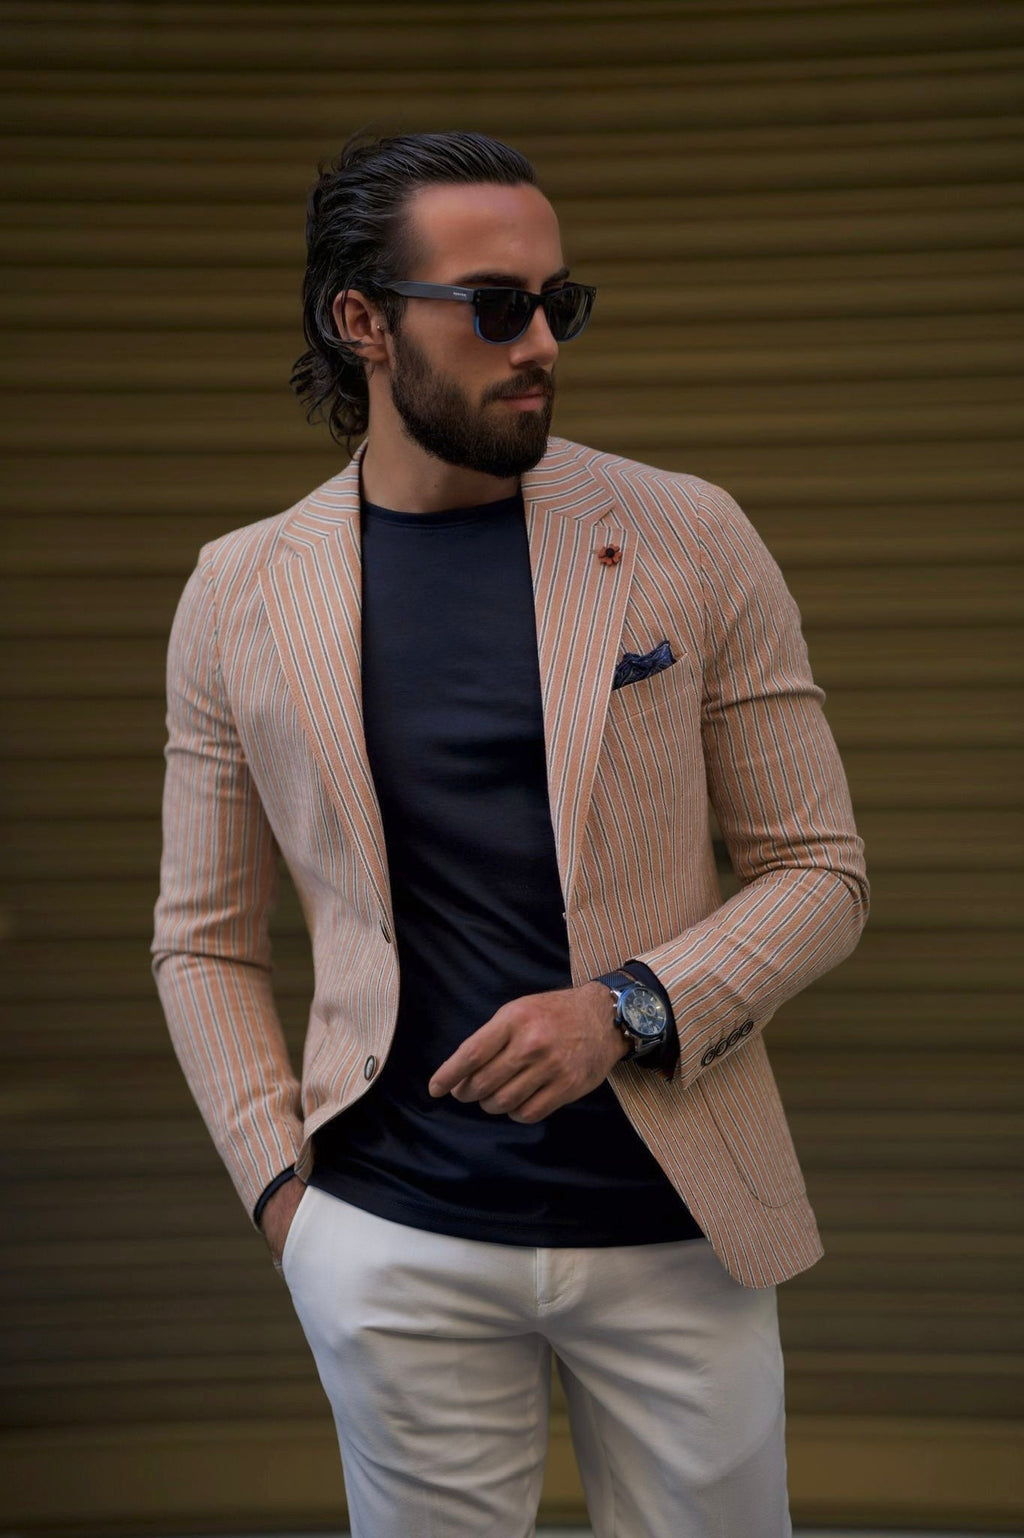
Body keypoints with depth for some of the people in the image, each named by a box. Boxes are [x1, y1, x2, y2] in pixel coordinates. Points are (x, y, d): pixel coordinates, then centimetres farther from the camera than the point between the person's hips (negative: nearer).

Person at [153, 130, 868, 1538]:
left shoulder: (688, 540, -1)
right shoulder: (243, 592, 2)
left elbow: (820, 872, 1)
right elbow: (203, 940, 9)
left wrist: (631, 1009, -14)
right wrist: (280, 1181, -2)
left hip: (674, 1221, 0)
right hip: (398, 1248, 0)